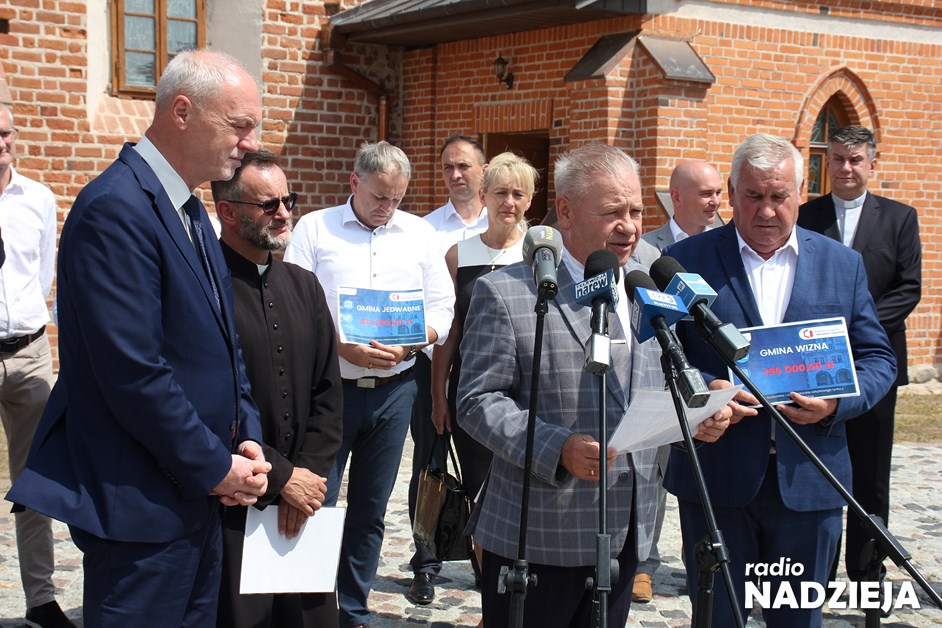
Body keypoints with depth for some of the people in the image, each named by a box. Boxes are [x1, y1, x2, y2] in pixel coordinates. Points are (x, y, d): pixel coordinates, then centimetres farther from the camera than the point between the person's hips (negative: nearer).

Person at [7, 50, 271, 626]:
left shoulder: (190, 211, 12)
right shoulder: (115, 209, -18)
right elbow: (134, 371, -23)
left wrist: (246, 436, 3)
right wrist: (213, 467, -14)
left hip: (197, 495, 9)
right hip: (138, 504, -9)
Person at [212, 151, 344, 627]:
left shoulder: (304, 286, 13)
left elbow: (327, 395, 13)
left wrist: (309, 474, -1)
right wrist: (281, 477, -10)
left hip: (303, 500, 6)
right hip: (230, 512, -6)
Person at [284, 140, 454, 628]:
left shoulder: (419, 233, 9)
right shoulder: (314, 228, 1)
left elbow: (442, 309, 8)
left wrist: (408, 346, -11)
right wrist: (344, 349, -18)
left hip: (394, 388, 3)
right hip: (328, 386, -3)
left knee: (370, 509, 10)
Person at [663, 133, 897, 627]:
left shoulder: (842, 264, 8)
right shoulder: (686, 261, 0)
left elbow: (878, 359, 8)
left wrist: (836, 403, -11)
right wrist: (703, 387, -20)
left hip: (809, 482, 2)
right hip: (715, 479, -2)